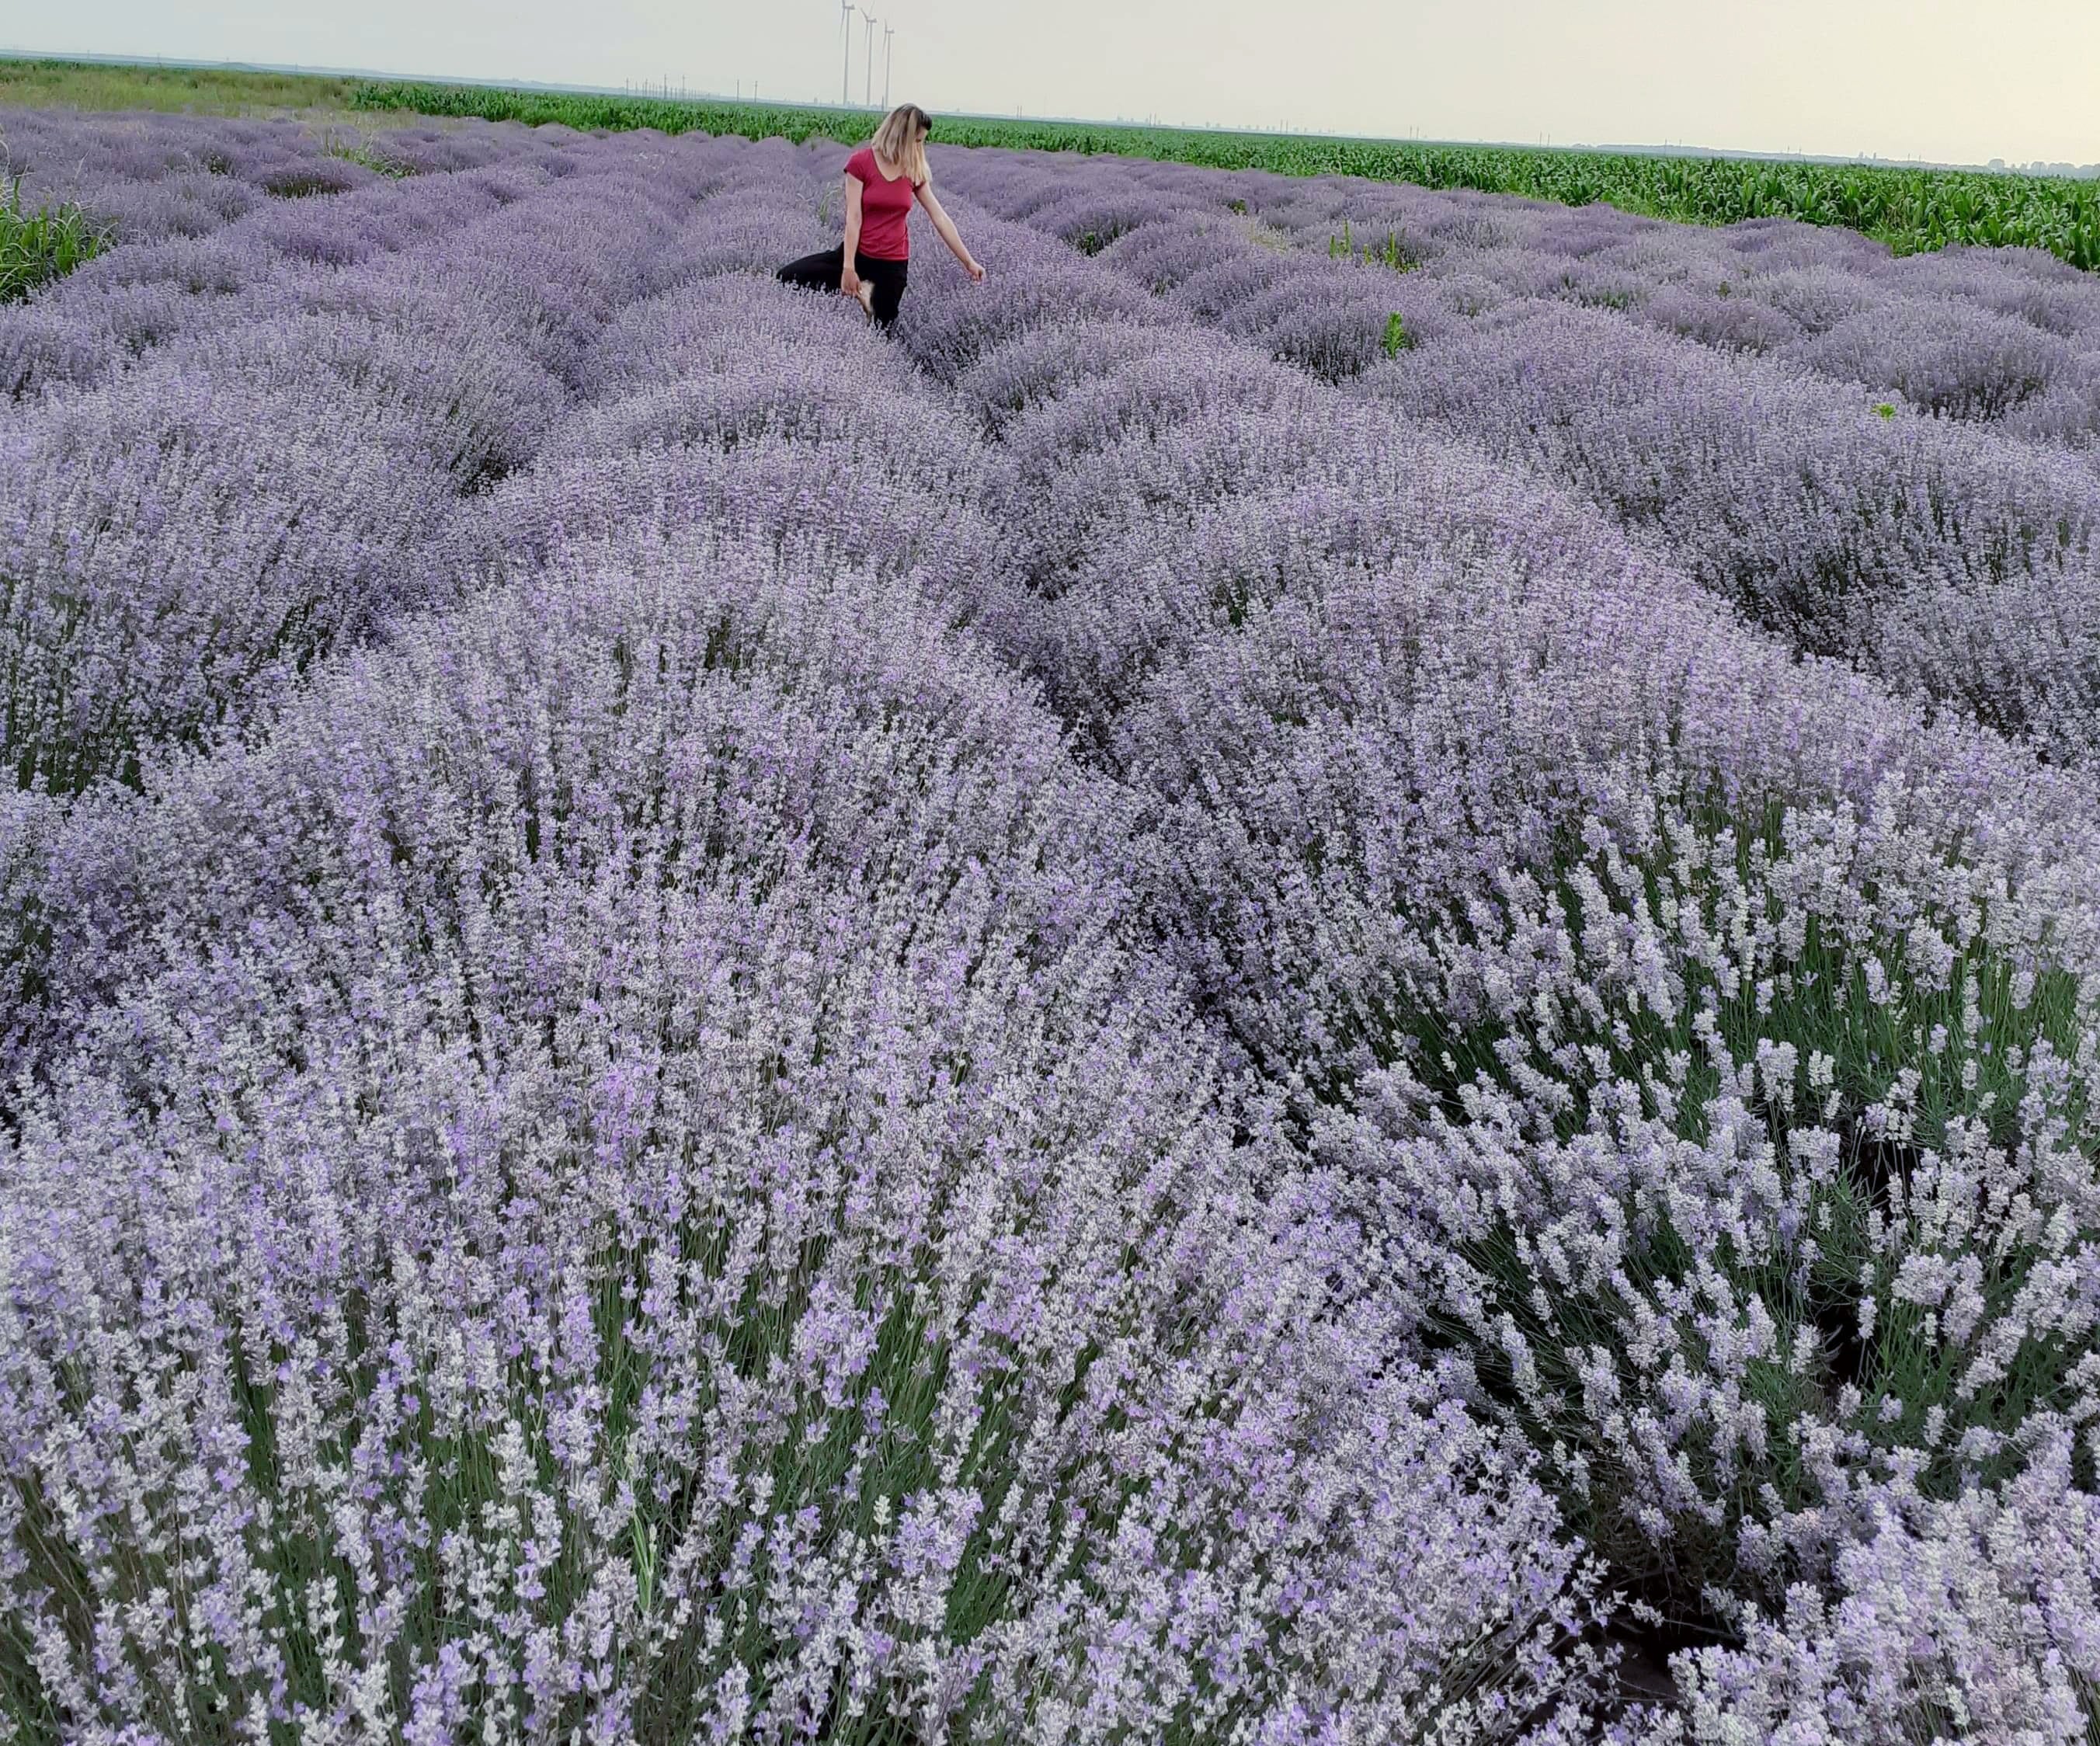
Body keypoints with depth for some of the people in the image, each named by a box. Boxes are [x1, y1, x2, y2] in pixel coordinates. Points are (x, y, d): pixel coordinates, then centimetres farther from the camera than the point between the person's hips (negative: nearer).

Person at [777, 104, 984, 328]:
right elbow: (853, 217, -14)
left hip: (893, 263, 1)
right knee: (787, 277, -14)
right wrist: (848, 267, -18)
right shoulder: (860, 163, -11)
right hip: (859, 252, -1)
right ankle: (860, 289, -2)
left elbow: (940, 218, 2)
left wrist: (969, 262, 1)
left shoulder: (915, 171, 0)